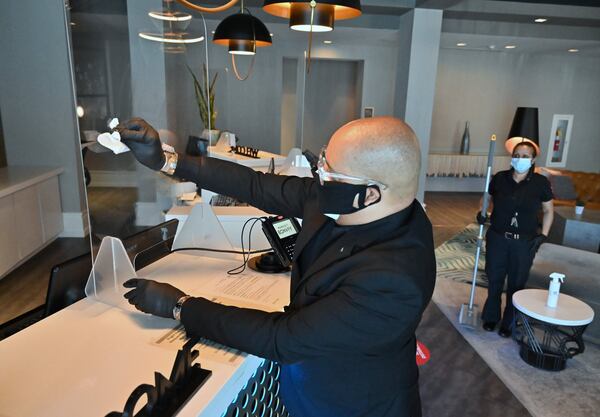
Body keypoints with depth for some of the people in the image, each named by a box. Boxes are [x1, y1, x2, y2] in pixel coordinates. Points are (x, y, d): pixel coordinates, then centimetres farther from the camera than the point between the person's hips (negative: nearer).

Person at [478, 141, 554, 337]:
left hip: (524, 242, -1)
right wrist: (483, 213, -7)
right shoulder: (500, 178, -4)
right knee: (494, 280, 10)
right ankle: (491, 317, 31)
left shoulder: (540, 182, -6)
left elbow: (549, 211, 6)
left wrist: (543, 235, -3)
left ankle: (509, 323, 27)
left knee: (516, 283, 9)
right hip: (497, 238, 1)